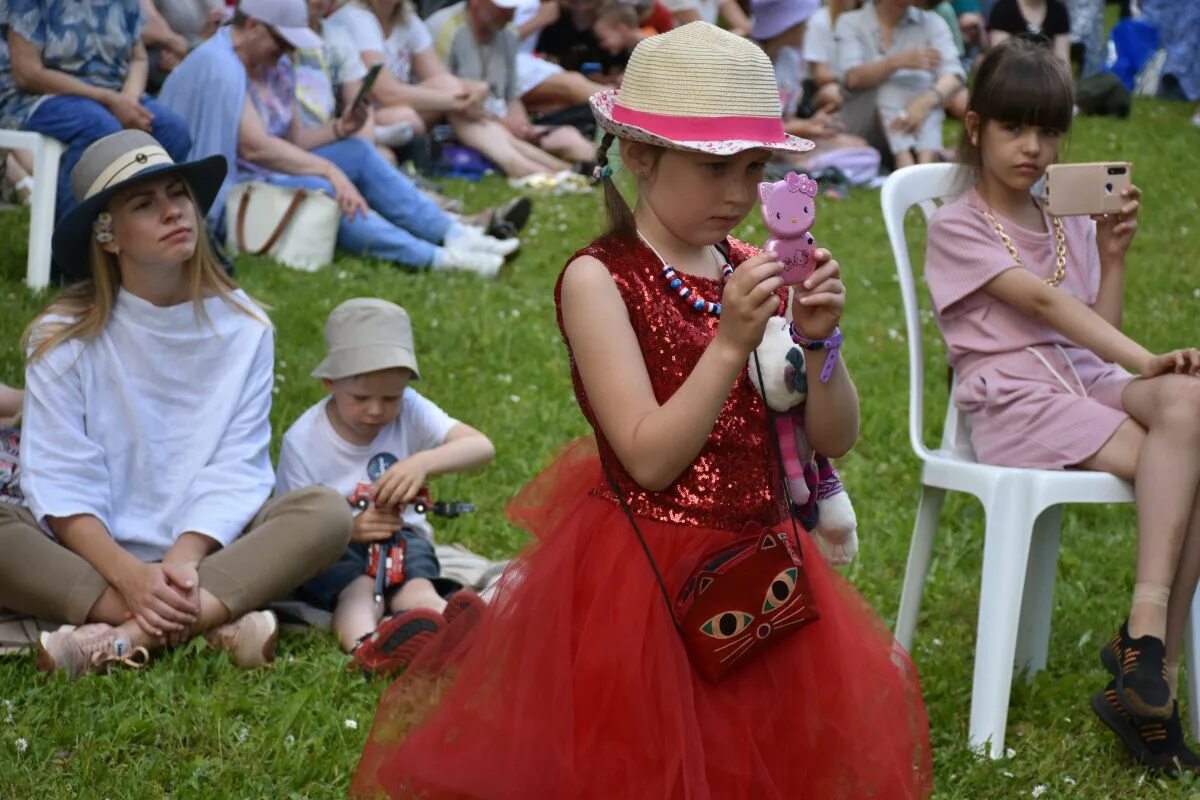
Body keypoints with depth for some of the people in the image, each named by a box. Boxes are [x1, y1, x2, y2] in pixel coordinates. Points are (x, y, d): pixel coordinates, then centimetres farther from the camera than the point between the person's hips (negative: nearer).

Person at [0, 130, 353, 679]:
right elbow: (62, 481, -11)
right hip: (93, 555, -1)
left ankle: (125, 637, -35)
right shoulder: (62, 337, -3)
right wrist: (128, 574, -27)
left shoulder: (244, 328, 2)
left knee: (326, 513, -24)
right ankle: (214, 621, -32)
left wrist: (184, 557, -23)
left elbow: (236, 468, -5)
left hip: (206, 549, 2)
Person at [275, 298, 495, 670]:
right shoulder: (303, 440, -11)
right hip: (330, 546, -2)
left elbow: (482, 447, -19)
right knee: (358, 587, -37)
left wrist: (423, 463, -38)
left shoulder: (410, 410, -6)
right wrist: (348, 528, -32)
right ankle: (365, 645, -69)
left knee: (417, 588, -32)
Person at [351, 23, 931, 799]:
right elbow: (650, 459, -19)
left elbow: (836, 437, 3)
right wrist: (731, 344, -27)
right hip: (647, 580, -6)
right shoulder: (600, 280, -13)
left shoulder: (748, 270, 3)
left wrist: (817, 341, -15)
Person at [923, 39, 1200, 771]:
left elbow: (1099, 329, 18)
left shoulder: (1068, 224, 21)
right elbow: (1044, 302, -13)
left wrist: (1113, 255, 6)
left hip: (1090, 381, 5)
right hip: (1014, 398, -5)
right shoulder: (957, 228, 2)